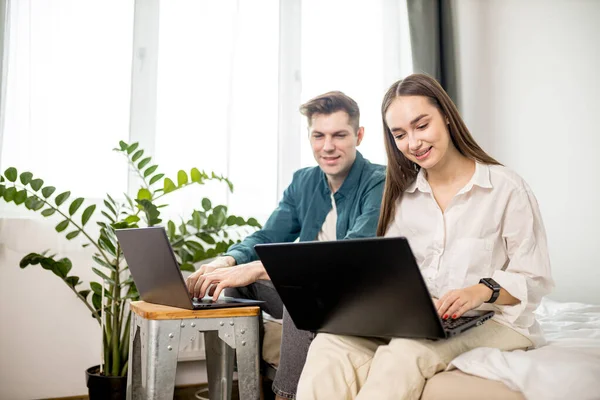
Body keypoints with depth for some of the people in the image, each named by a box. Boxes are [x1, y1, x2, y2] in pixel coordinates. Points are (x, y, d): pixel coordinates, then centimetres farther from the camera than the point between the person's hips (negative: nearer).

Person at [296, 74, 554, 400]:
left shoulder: (506, 187, 0)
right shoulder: (402, 195, 15)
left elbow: (535, 281, -2)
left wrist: (483, 290, -22)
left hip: (491, 322, -3)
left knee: (407, 351, -37)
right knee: (331, 344, -27)